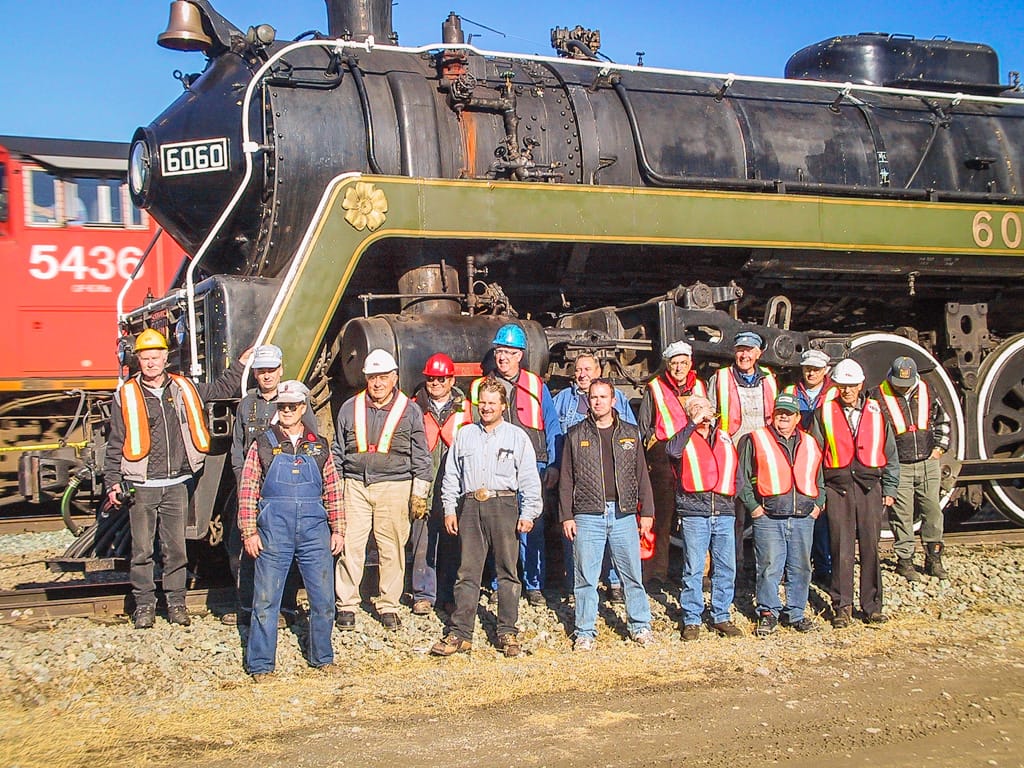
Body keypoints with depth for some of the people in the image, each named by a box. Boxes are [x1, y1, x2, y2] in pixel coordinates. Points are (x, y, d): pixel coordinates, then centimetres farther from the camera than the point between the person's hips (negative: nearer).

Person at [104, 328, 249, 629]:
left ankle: (176, 602, 16)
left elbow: (220, 390, 26)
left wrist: (242, 363, 24)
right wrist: (113, 482, -2)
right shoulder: (126, 396, 1)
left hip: (177, 485, 2)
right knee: (142, 550, 2)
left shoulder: (184, 389, 8)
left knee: (176, 548, 6)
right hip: (141, 487, -2)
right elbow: (115, 444, 3)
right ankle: (144, 604, 13)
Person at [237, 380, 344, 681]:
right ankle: (260, 664, 11)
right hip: (274, 532, -2)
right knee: (266, 599, 1)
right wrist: (249, 532, -4)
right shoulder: (263, 445, 4)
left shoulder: (319, 447, 11)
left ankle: (322, 656, 23)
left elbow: (333, 490, 12)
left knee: (323, 598, 6)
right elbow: (247, 490, 2)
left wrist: (338, 530, 7)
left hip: (315, 531, 2)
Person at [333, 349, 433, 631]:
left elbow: (420, 456, 7)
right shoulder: (350, 408, 10)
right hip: (355, 485, 1)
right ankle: (346, 605, 8)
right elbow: (338, 451, 16)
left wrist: (419, 493, 3)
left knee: (392, 548, 2)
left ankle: (388, 606, 14)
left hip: (394, 487, -1)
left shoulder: (409, 411, 5)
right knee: (350, 545, -3)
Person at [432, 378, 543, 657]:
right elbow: (451, 475, 16)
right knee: (467, 571, 1)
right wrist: (449, 509, 8)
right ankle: (460, 633, 4)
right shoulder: (465, 435, 14)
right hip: (470, 507, 2)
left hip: (504, 505, -2)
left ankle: (508, 632, 10)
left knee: (507, 571, 3)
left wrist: (528, 513, -3)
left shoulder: (517, 437, 7)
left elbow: (529, 480, 4)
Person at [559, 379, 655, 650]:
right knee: (586, 577, 3)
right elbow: (566, 479, 6)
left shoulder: (630, 434, 10)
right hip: (588, 515, -1)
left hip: (624, 514, 1)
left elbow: (641, 474, 12)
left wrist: (647, 512, 7)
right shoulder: (576, 435, 6)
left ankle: (640, 625, 17)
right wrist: (566, 516, 1)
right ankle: (585, 632, 11)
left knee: (632, 574, 5)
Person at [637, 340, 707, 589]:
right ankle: (656, 573, -3)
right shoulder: (655, 389, 8)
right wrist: (652, 455, 0)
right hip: (663, 457, -3)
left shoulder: (699, 388, 16)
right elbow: (644, 426, 9)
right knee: (661, 517, -7)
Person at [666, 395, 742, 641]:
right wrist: (694, 423, -16)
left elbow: (735, 468, 26)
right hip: (694, 512, -4)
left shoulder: (724, 437, 19)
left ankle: (721, 616, 17)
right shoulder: (685, 438, 5)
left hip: (724, 512, 4)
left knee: (726, 568, 6)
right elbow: (672, 450, -19)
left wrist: (735, 492, 11)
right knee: (693, 569, -2)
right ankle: (691, 619, 6)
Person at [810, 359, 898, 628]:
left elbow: (889, 453, 14)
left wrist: (889, 489, 9)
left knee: (870, 546, 2)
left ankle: (872, 605, 12)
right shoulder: (824, 413, 6)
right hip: (837, 487, -1)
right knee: (841, 547, -1)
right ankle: (842, 606, 7)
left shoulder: (876, 412, 10)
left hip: (870, 485, 1)